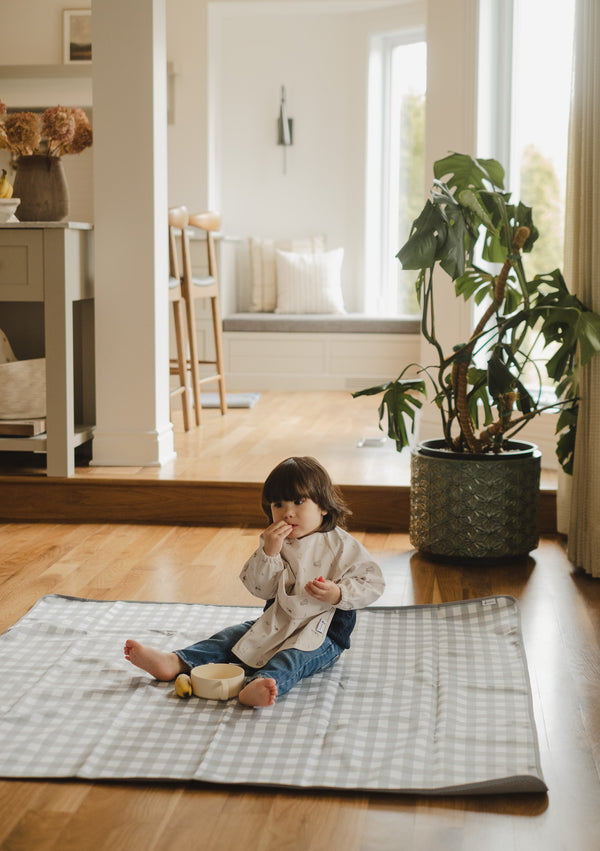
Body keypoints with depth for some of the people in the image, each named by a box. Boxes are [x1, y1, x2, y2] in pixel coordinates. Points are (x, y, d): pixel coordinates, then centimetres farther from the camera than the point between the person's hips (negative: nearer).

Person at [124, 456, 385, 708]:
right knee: (232, 636, -4)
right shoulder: (274, 542, 4)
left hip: (321, 633, -6)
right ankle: (175, 662, -15)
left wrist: (338, 593, -28)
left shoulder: (341, 545, -9)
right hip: (276, 624, 7)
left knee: (294, 656, -34)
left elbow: (372, 583, -11)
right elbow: (260, 588, -4)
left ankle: (262, 684, -64)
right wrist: (268, 552, -20)